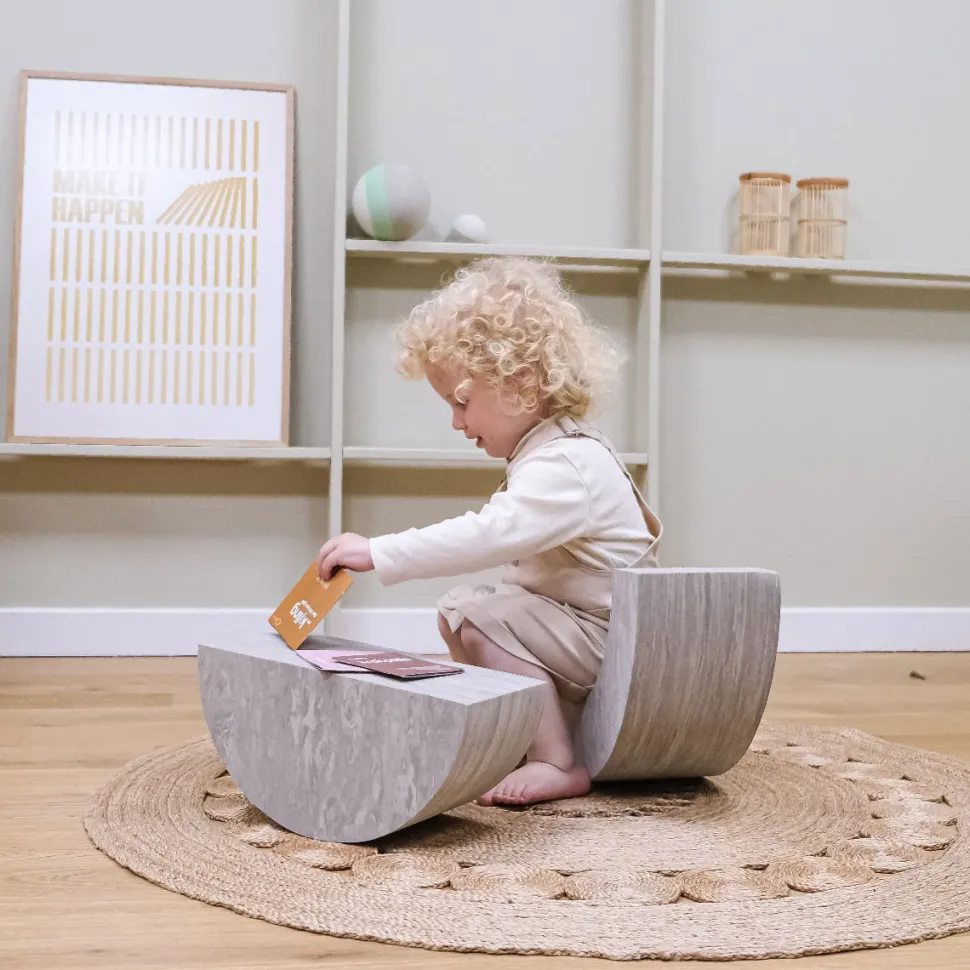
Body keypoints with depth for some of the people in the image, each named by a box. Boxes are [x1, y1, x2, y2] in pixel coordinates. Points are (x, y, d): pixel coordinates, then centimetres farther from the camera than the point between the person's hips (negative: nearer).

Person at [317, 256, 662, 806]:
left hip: (610, 640, -11)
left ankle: (559, 765, -17)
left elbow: (491, 534, -41)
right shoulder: (566, 451, 9)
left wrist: (378, 553, -43)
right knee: (456, 610, 11)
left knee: (480, 615, -24)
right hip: (590, 629, 11)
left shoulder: (563, 466, -25)